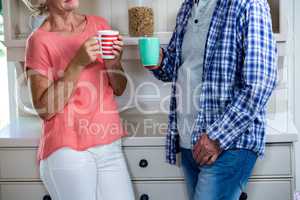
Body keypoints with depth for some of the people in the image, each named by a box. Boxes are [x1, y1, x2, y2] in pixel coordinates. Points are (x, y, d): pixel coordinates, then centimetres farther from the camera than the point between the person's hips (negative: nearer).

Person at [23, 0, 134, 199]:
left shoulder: (99, 24, 6)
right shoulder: (40, 40, -7)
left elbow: (119, 89, 9)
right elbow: (44, 108, -11)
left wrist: (114, 62, -11)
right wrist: (78, 64, -19)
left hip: (110, 146, 4)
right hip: (67, 151, -4)